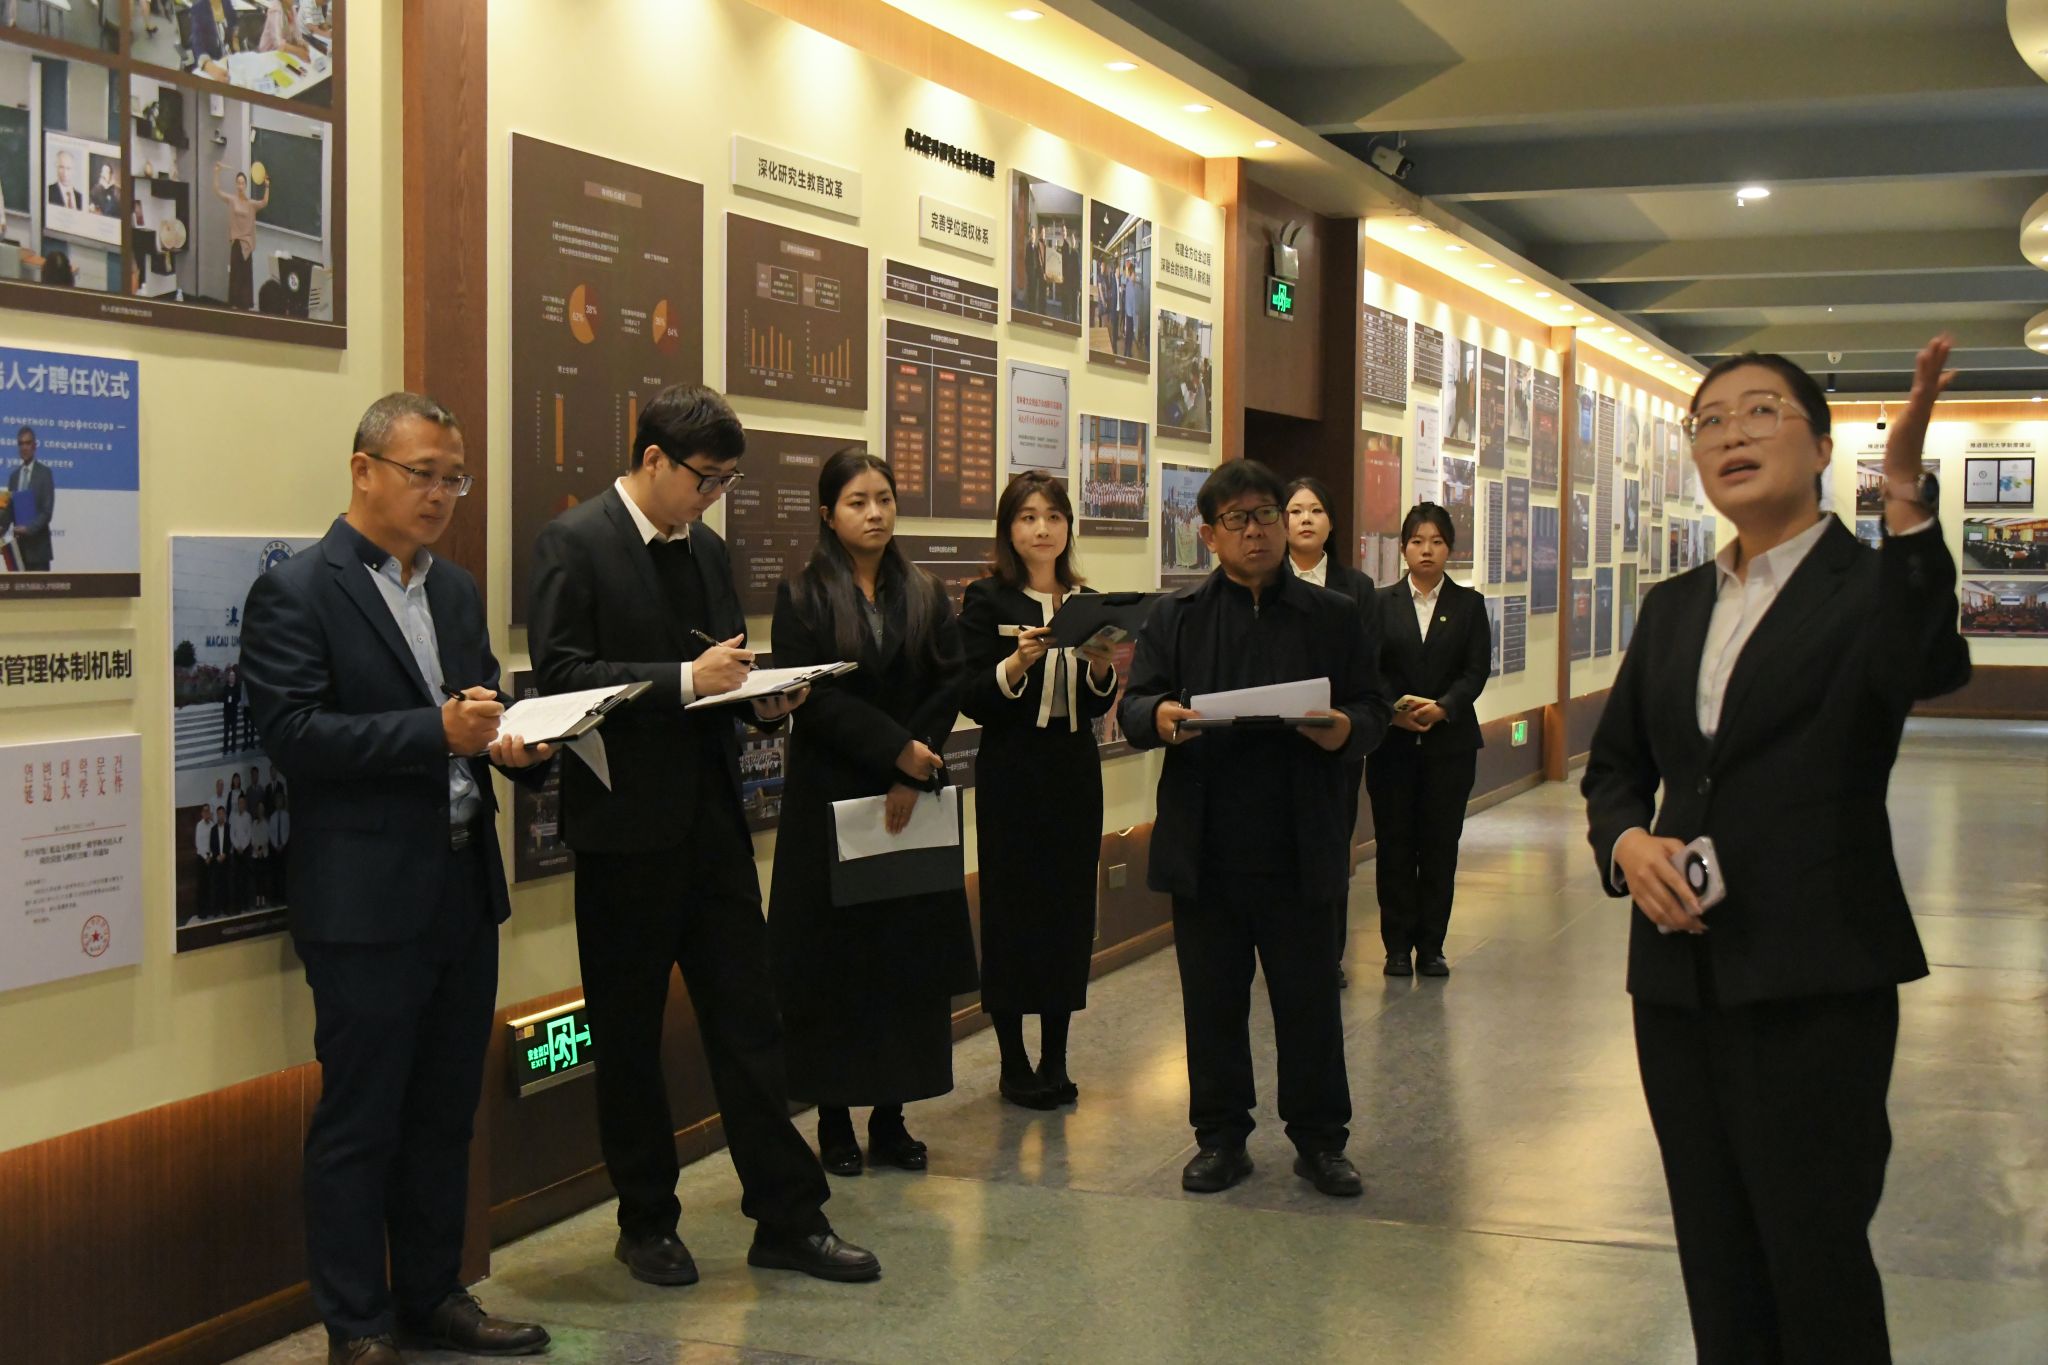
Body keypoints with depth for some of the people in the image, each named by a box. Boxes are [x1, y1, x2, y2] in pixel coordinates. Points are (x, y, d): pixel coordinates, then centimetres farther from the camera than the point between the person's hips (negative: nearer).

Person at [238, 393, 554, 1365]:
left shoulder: (456, 590, 15)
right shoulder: (294, 593, -8)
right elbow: (293, 735, -16)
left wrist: (512, 744, -4)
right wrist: (438, 732, -23)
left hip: (464, 890, 7)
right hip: (365, 902, -7)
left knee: (445, 1112, 15)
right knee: (359, 1123, 2)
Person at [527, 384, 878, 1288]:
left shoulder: (707, 548, 13)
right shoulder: (574, 543, -8)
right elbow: (560, 674, -17)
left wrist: (760, 698, -1)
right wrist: (684, 680, -22)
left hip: (712, 816, 6)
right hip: (627, 827, -6)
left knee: (748, 1019, 7)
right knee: (629, 1036, 7)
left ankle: (788, 1219, 14)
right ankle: (646, 1224, 20)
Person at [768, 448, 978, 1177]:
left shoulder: (926, 596, 9)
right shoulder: (802, 598, -1)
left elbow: (949, 687, 1)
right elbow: (813, 698, -10)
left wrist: (913, 775, -12)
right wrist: (896, 750, -17)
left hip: (913, 801, 3)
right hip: (830, 798, -3)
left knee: (909, 957, 3)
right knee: (835, 958, 0)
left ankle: (892, 1116, 10)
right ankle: (834, 1120, 7)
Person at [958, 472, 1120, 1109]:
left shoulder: (1085, 602, 10)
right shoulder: (988, 599, -4)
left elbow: (1097, 707, 9)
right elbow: (971, 700, -10)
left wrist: (1101, 667, -10)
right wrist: (1017, 662, -25)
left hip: (1075, 773, 5)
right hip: (1012, 775, -4)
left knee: (1070, 907, 6)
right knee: (1012, 910, -1)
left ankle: (1055, 1057, 16)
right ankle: (1013, 1062, 9)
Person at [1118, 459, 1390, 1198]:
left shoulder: (1333, 615, 8)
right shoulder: (1176, 616, 7)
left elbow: (1373, 707, 6)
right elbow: (1133, 705, 2)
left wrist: (1347, 729, -17)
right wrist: (1159, 717, -22)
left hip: (1300, 846, 0)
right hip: (1204, 849, 0)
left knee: (1309, 995, 7)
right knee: (1212, 996, 9)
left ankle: (1320, 1139, 20)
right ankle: (1221, 1137, 21)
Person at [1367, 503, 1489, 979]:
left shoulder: (1468, 604, 7)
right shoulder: (1382, 603, 6)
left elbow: (1476, 671, -1)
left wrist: (1443, 707, -17)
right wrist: (1393, 711, -17)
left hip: (1449, 740, 0)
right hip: (1392, 741, 0)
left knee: (1440, 844, 2)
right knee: (1394, 844, 1)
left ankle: (1431, 946, 9)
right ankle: (1398, 946, 8)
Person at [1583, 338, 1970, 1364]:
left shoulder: (1871, 585, -6)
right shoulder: (1674, 606, 13)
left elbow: (1925, 669, -29)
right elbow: (1614, 765, 18)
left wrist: (1907, 512, -44)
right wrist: (1627, 841, -4)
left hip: (1814, 981, -6)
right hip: (1680, 972, 6)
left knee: (1818, 1262, 0)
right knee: (1717, 1264, 15)